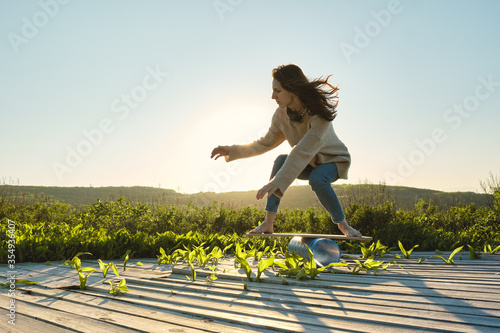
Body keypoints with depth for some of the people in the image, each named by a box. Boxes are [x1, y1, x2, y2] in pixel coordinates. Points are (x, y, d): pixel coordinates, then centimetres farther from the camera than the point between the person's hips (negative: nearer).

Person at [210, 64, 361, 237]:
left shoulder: (320, 113, -33)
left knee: (317, 179, -37)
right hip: (308, 163, 5)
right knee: (281, 160, -26)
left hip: (334, 160, -5)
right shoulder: (281, 115, -14)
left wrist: (277, 182, -50)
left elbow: (304, 151, -42)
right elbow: (266, 143, 0)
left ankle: (343, 225, -12)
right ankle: (268, 223, -22)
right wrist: (232, 151, -6)